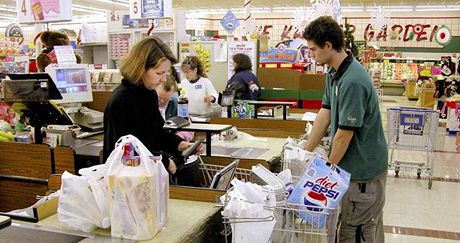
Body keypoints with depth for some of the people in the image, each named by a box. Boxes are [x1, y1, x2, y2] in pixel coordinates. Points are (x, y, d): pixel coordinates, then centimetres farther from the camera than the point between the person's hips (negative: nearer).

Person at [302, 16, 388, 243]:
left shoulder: (353, 82, -26)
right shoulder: (333, 73, 5)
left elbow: (345, 134, -22)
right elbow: (325, 114, 8)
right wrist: (306, 152, 7)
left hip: (363, 171, -9)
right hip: (354, 166, 9)